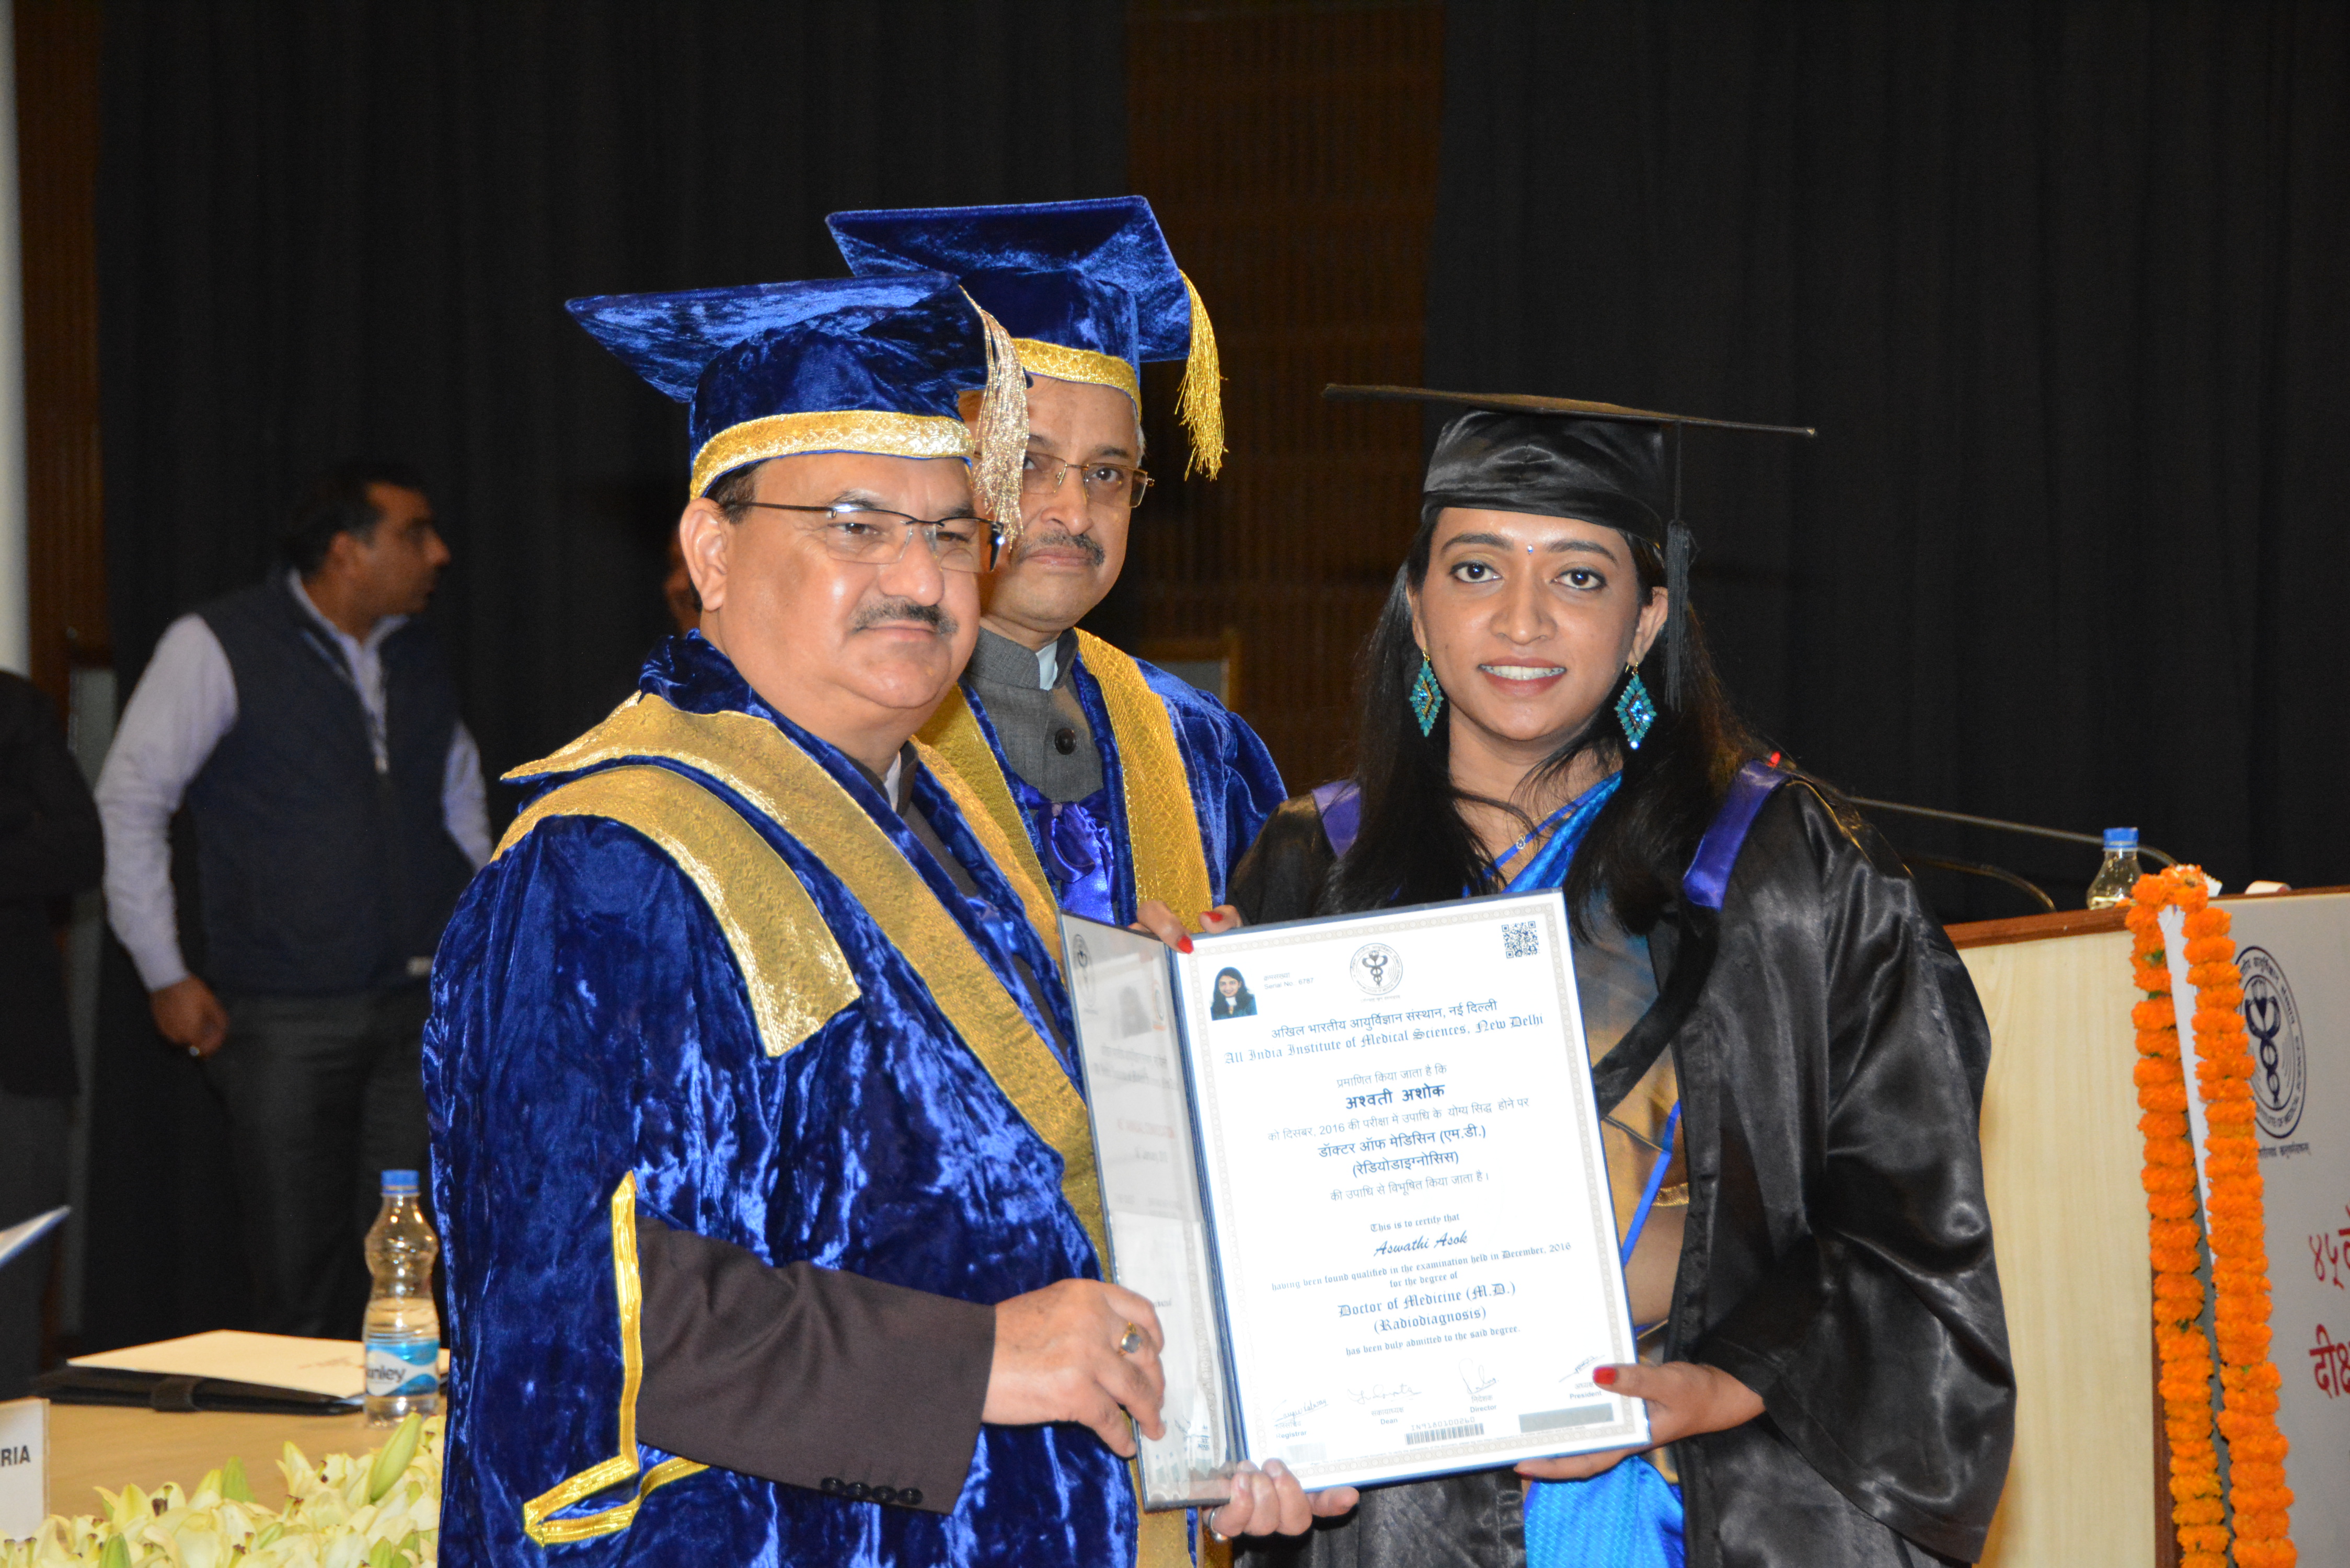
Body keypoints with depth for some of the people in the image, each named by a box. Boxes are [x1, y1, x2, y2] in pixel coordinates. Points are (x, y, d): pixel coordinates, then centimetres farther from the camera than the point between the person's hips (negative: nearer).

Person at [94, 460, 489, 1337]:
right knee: (298, 1266, -2)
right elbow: (127, 805, -3)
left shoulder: (417, 656, 13)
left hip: (425, 1003, 5)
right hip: (287, 1019, -4)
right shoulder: (216, 648, -5)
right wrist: (165, 976, -5)